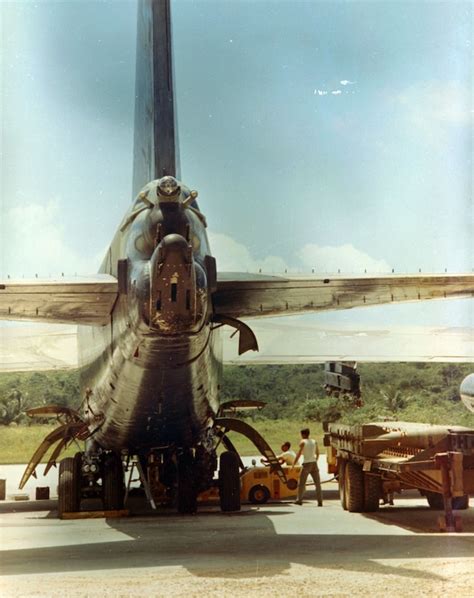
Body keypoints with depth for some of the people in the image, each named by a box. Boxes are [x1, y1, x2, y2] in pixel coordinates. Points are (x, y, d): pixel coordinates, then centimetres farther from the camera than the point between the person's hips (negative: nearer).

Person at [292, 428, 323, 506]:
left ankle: (299, 500, 9)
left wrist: (293, 465, -6)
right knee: (317, 483, 4)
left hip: (306, 463, -4)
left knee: (301, 483, 7)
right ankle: (320, 501, -1)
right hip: (314, 463, 4)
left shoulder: (303, 442, -5)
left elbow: (298, 454, -9)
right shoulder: (314, 442, 10)